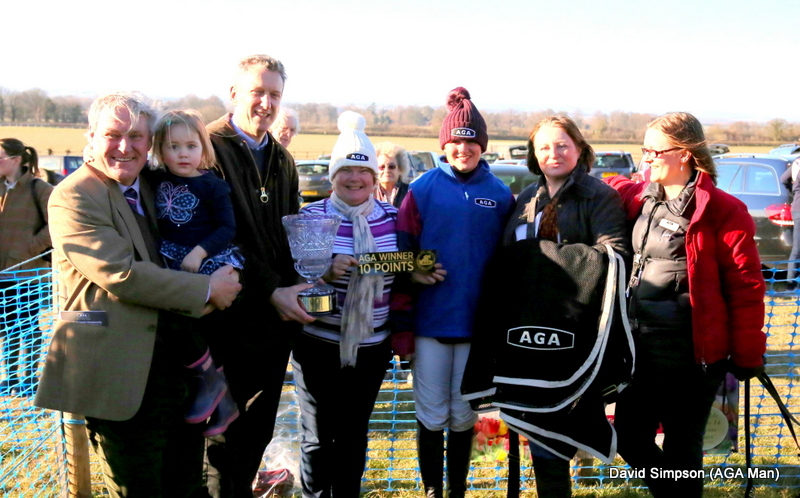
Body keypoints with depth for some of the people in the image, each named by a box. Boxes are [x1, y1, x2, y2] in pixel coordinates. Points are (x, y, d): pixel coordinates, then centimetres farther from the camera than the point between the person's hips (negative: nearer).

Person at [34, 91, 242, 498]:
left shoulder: (154, 186, 12)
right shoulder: (73, 198, -13)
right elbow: (121, 275, -22)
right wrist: (206, 290, -17)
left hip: (177, 357, 7)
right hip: (121, 370, -7)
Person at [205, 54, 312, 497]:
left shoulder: (281, 159, 14)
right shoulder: (210, 148, -10)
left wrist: (297, 285, 2)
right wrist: (269, 291, -17)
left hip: (276, 318, 7)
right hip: (232, 318, -7)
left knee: (259, 428, 17)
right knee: (227, 432, 6)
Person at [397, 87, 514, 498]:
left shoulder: (501, 195, 4)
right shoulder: (423, 188, -1)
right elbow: (403, 247, 1)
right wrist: (414, 272, -17)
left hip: (477, 321, 1)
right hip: (430, 319, -1)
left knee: (463, 416, 12)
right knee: (432, 416, 6)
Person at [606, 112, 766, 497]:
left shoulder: (722, 211, -12)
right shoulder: (641, 198, 7)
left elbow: (746, 288, -11)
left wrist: (746, 358, -8)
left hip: (691, 356, -7)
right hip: (641, 349, 7)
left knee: (681, 448, 8)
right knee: (630, 438, 15)